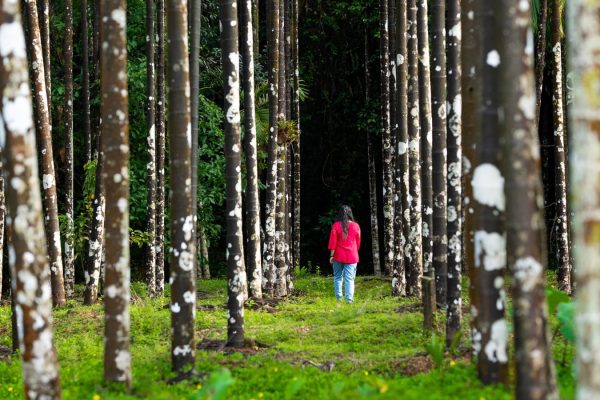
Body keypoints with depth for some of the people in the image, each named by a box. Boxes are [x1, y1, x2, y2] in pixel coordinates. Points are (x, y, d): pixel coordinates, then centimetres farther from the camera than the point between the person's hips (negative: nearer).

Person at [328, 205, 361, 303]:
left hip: (338, 256, 0)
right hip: (352, 257, 0)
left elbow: (333, 242, -6)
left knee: (338, 277, 13)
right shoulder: (356, 226, -2)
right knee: (350, 279, -1)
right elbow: (358, 242, 7)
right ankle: (349, 299, -9)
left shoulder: (336, 226, -6)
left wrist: (331, 255, 0)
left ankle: (339, 298, 11)